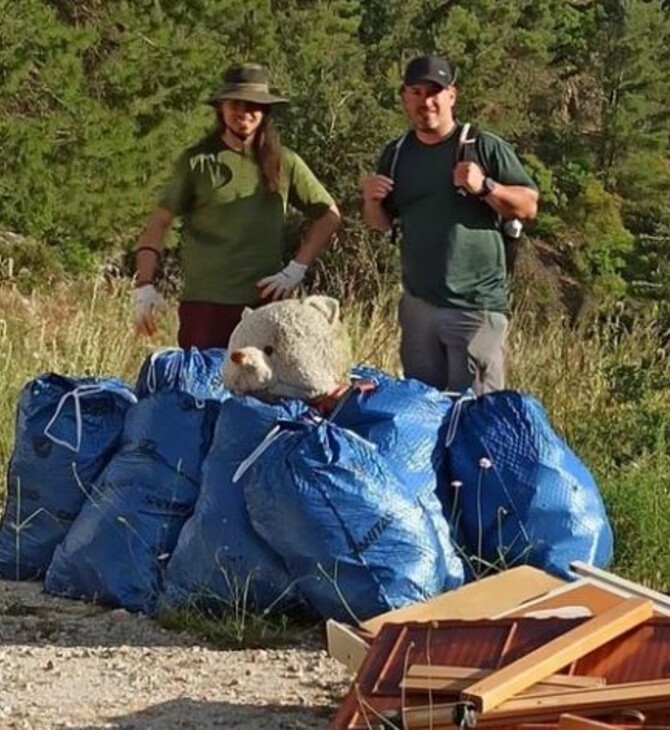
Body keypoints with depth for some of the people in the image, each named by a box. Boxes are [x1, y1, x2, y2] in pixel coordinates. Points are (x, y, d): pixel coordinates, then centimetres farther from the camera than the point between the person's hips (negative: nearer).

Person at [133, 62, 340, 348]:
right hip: (205, 304, -2)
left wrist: (296, 270, 5)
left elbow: (328, 215, 16)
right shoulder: (197, 161, 3)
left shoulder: (283, 162, 8)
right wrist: (144, 286, -9)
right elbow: (158, 223, 2)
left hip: (265, 301, 2)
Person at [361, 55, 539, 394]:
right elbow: (382, 224, 17)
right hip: (418, 303, 5)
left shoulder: (484, 148, -3)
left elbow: (528, 206, -4)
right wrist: (371, 202, -4)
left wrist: (485, 187, -20)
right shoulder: (396, 155, 12)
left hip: (477, 305, -5)